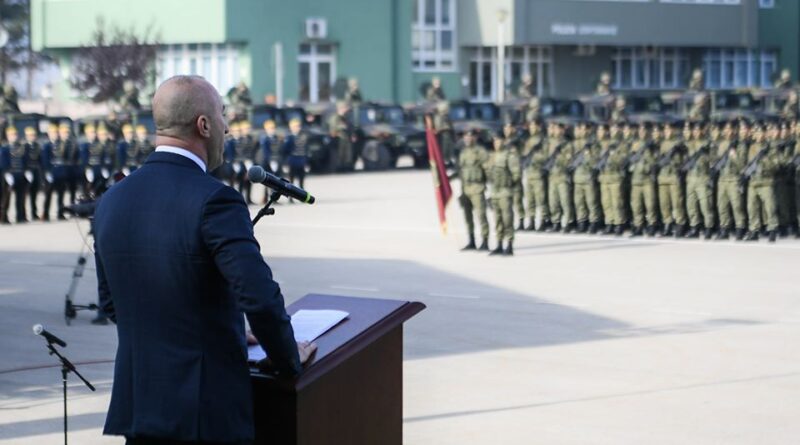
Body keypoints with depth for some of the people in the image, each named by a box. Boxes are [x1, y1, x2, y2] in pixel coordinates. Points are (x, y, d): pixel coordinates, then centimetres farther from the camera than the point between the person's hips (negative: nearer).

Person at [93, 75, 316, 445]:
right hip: (208, 410, -6)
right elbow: (261, 299, -22)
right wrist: (289, 362, -5)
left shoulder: (111, 202, 5)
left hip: (135, 403, 6)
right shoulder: (214, 200, -16)